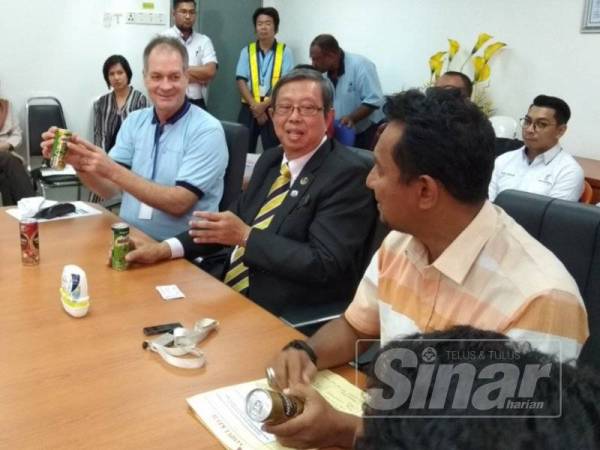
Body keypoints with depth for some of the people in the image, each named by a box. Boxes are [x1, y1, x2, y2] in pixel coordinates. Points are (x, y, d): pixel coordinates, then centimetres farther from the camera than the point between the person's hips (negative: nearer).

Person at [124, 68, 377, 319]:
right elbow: (235, 219, 12)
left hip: (287, 316, -6)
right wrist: (166, 248, -1)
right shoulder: (271, 160, 10)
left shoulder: (348, 174, -14)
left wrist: (246, 236, -20)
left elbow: (325, 265, -20)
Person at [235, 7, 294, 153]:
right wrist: (254, 106, -11)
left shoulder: (285, 51, 0)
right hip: (249, 109, 2)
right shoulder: (247, 51, 7)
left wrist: (264, 105, -14)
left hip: (274, 110, -2)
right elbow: (241, 81, 1)